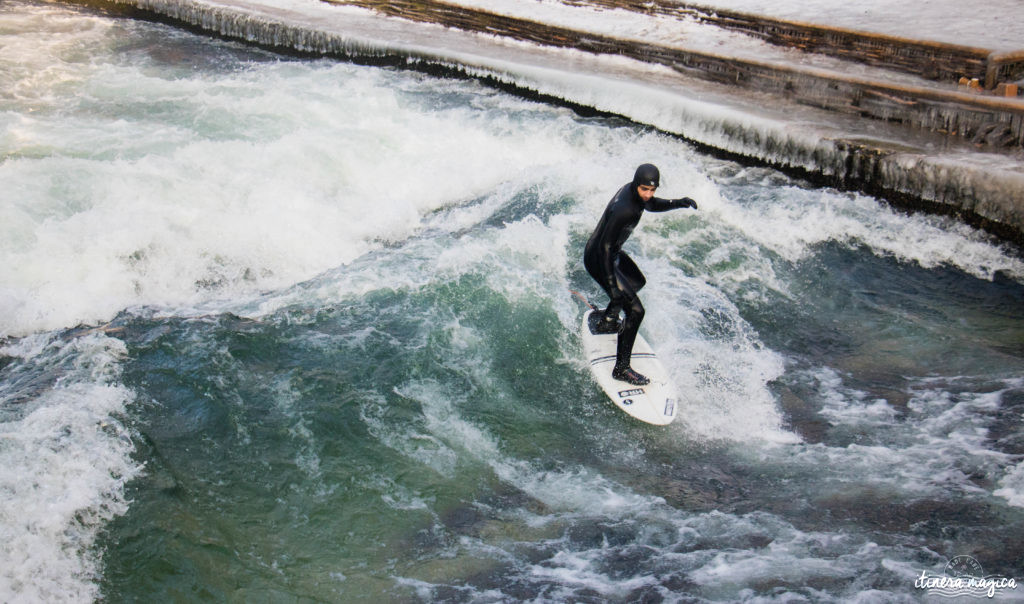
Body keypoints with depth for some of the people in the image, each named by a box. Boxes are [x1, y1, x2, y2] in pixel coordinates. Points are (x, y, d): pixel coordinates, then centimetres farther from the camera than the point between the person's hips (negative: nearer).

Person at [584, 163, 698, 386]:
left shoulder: (635, 191, -8)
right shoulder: (624, 210, -35)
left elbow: (652, 205, 15)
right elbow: (605, 246, -32)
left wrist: (678, 203, -3)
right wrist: (612, 284, -34)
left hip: (612, 252, 10)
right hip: (598, 260, -10)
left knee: (637, 282, 34)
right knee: (635, 311, -12)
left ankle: (605, 320, 50)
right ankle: (621, 369, -3)